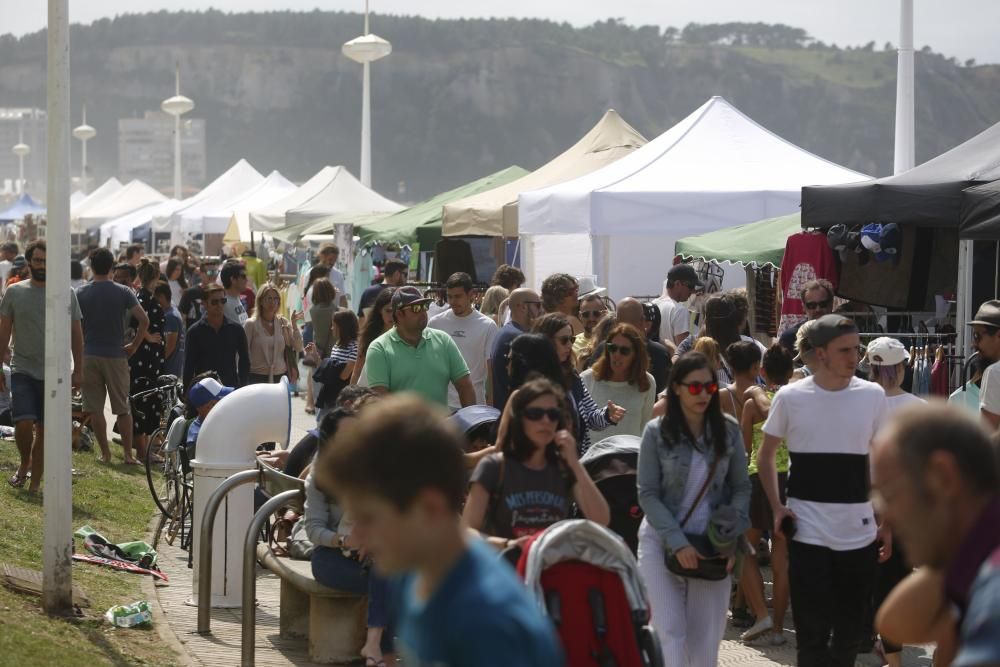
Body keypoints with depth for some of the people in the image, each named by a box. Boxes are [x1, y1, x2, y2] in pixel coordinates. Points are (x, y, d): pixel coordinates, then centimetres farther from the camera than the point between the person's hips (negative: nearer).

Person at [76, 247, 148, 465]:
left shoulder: (81, 293, -1)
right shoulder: (123, 292, -3)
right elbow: (144, 320, -11)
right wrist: (134, 345, 0)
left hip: (89, 356, 0)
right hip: (116, 355, 0)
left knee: (95, 408, 5)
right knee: (123, 409, 7)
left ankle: (105, 453, 5)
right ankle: (128, 453, 6)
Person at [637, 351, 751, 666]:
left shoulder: (728, 431, 2)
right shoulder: (657, 432, -5)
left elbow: (741, 488, 7)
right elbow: (648, 494, -6)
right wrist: (678, 543, -15)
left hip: (712, 544, 2)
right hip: (662, 542, -2)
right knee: (670, 635, -7)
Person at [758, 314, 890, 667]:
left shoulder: (872, 396, 2)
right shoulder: (791, 397, -2)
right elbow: (765, 455, 11)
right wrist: (777, 507, -1)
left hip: (859, 532, 2)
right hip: (808, 532, -2)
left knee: (852, 630, 10)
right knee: (813, 631, -3)